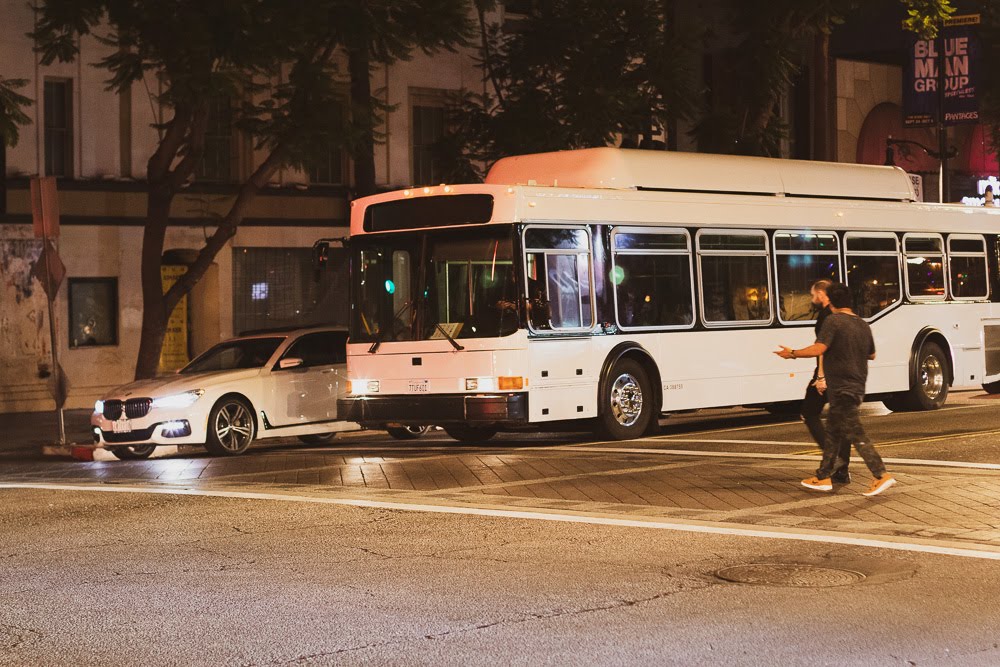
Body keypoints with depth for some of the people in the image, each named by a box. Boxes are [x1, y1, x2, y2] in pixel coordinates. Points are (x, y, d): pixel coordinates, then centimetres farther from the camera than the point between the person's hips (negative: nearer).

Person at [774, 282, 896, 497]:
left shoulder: (833, 321, -13)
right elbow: (872, 355, 21)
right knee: (833, 431, 16)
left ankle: (881, 475, -15)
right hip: (857, 388, 8)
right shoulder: (863, 326, 10)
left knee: (856, 434, -9)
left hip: (841, 389, -8)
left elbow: (818, 349, -23)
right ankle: (823, 477, 22)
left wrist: (792, 354, -11)